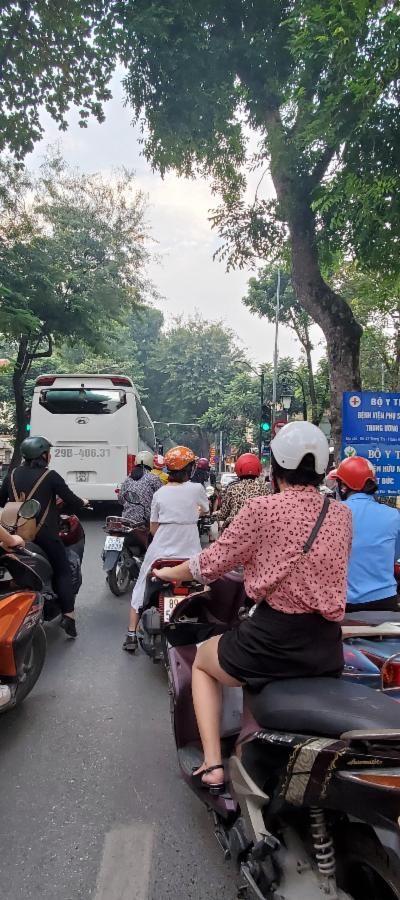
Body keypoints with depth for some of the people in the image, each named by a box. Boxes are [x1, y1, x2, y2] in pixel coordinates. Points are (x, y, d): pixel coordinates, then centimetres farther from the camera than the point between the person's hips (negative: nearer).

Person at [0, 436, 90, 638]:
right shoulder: (50, 476, -9)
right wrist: (83, 503, 14)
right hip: (44, 534, -5)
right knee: (63, 572, 5)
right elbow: (70, 499, -7)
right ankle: (68, 616, -4)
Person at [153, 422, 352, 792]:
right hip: (328, 650, 5)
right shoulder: (341, 514, 3)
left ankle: (212, 767, 17)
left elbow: (211, 563, -3)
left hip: (273, 638, -5)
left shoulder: (263, 508, -11)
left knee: (202, 661, 25)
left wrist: (167, 572, 16)